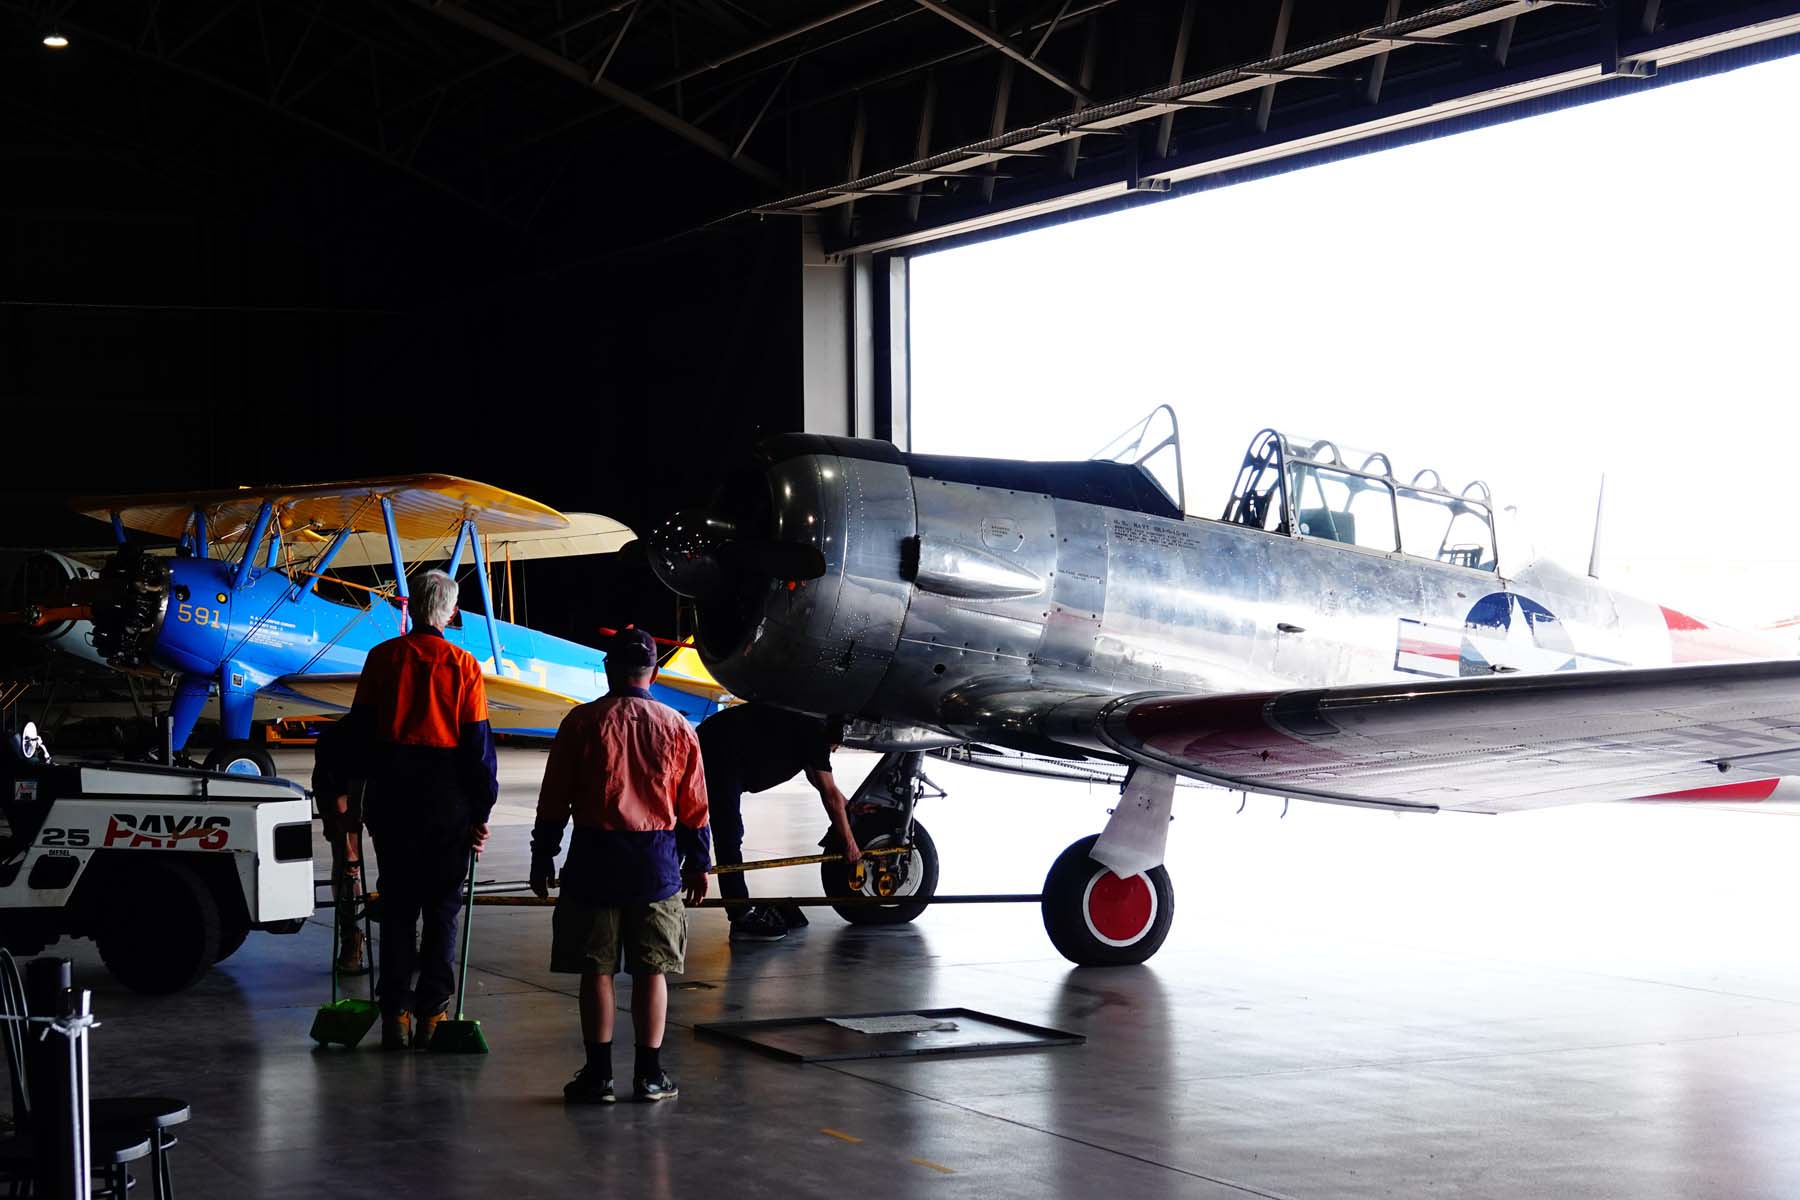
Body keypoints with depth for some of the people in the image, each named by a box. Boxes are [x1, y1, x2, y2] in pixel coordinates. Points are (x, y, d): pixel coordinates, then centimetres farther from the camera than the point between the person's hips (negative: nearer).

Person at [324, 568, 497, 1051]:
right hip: (447, 798, -2)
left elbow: (359, 730, 3)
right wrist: (481, 810, 2)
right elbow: (477, 743, -4)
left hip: (391, 793, 2)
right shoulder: (463, 666, -4)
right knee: (442, 908, 7)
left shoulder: (382, 657, 1)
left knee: (396, 907, 9)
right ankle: (431, 1015, 4)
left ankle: (395, 1016, 7)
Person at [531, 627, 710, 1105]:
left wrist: (542, 857, 8)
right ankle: (650, 1074, 7)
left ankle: (599, 1073, 4)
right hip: (657, 860, 1)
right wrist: (697, 864, 14)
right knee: (651, 969, 7)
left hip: (595, 857, -1)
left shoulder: (582, 722, -2)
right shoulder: (676, 727, 2)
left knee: (596, 968, 4)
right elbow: (694, 807, 5)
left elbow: (553, 800, -1)